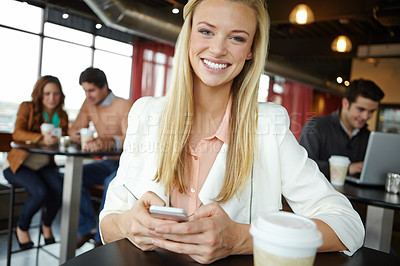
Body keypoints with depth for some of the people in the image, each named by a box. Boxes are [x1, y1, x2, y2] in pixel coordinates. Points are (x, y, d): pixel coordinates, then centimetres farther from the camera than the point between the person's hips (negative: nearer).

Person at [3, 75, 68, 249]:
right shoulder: (27, 108, -5)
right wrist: (42, 139, -40)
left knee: (60, 188, -27)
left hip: (44, 165, 4)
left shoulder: (62, 115, 8)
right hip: (18, 164, -4)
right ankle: (21, 228, 2)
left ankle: (47, 225, 4)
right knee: (41, 192, -30)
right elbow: (17, 133, -21)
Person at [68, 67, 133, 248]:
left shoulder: (124, 106, -14)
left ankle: (102, 238, -21)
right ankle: (87, 229, -9)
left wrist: (109, 142, -48)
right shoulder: (89, 104, 7)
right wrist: (78, 135, -15)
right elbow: (74, 129, 11)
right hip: (107, 162, 6)